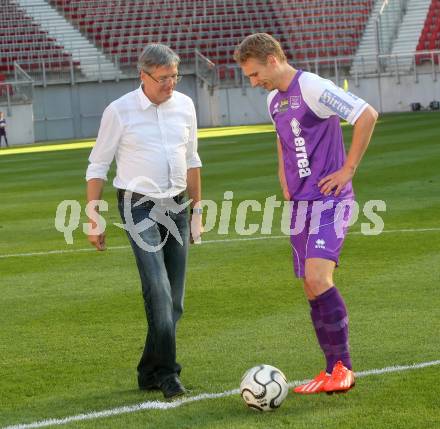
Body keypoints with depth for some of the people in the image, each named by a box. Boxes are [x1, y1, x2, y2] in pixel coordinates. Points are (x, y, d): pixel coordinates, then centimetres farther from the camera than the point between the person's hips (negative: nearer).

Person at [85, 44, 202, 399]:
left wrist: (197, 210, 18)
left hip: (176, 206, 5)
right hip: (139, 206, -5)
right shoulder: (119, 111, -7)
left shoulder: (185, 106, 6)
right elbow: (97, 166, -1)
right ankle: (166, 371, -14)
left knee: (173, 298, 4)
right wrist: (94, 219, -4)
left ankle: (150, 373, 15)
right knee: (158, 289, -19)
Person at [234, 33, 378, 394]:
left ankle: (343, 367, -13)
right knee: (312, 287, 6)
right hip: (300, 202, 9)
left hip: (329, 200, -9)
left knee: (317, 277, -21)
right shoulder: (274, 100, 14)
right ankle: (334, 372, 12)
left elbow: (367, 115, -19)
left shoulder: (312, 88, -13)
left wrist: (348, 169, -16)